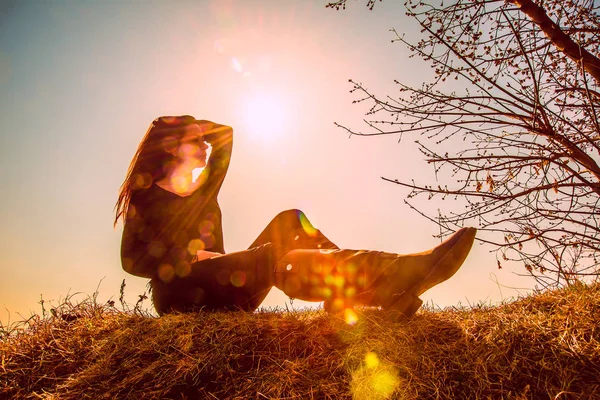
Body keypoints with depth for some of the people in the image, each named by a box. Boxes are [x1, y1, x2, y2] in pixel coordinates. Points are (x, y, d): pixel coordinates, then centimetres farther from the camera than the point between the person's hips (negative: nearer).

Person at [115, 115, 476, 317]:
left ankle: (354, 294, -35)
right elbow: (132, 260, -4)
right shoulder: (145, 195, 8)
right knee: (271, 257, -34)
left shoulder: (202, 193, 22)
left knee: (289, 222, -14)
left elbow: (225, 132, 26)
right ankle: (388, 274, -50)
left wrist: (185, 122, 19)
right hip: (181, 293, -6)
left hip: (226, 290, 6)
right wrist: (189, 258, -13)